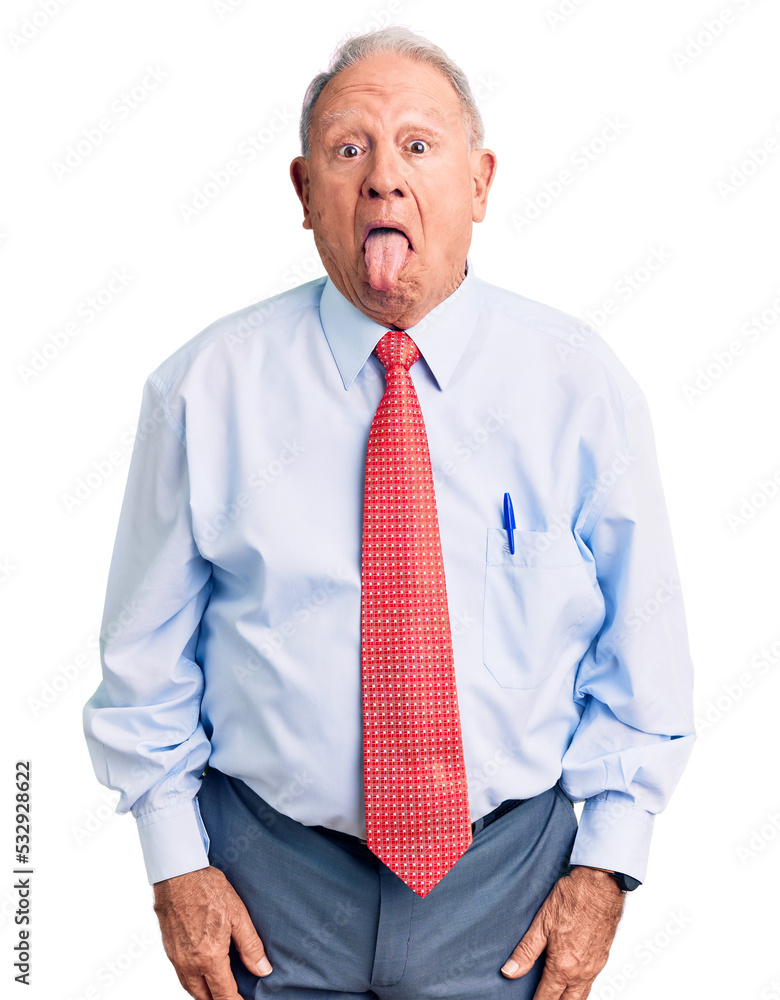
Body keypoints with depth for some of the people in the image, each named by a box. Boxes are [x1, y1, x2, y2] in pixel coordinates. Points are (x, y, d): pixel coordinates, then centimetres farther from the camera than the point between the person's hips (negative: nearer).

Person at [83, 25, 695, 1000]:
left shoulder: (582, 386, -6)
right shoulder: (204, 390, -7)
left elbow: (641, 652, 0)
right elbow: (148, 655, 0)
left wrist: (605, 863, -4)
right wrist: (177, 862, -2)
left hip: (507, 882, 1)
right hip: (271, 881, 0)